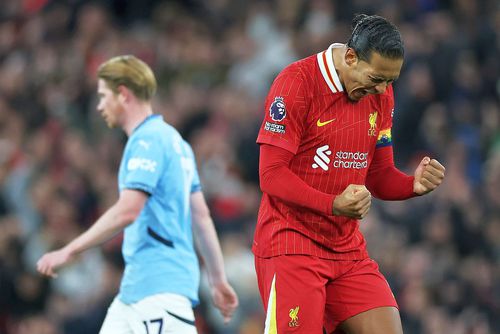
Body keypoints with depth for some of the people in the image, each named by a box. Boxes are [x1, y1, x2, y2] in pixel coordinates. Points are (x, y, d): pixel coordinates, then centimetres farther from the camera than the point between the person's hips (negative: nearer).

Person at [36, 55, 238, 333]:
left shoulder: (148, 140, -12)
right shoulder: (174, 140, 18)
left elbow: (126, 211, -23)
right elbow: (201, 217, 19)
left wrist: (69, 251, -19)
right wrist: (219, 280, 21)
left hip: (160, 289, -10)